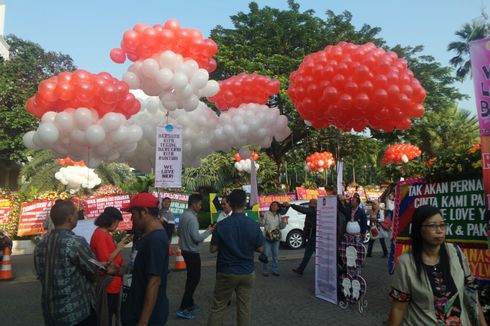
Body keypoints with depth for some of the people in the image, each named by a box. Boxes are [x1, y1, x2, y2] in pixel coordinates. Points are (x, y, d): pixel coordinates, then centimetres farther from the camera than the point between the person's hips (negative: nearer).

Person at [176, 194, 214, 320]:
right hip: (192, 252, -9)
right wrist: (209, 231, -13)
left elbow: (179, 232, 17)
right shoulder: (192, 218, -22)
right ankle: (182, 309, 0)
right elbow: (197, 238, -24)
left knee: (191, 278, 18)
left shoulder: (183, 215, 6)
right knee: (194, 279, -1)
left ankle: (189, 304, 28)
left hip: (185, 250, 9)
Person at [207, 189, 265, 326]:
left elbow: (213, 249, -8)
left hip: (226, 273, -1)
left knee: (218, 308, 12)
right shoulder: (254, 225, -9)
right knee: (244, 309, 12)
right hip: (247, 273, 1)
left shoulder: (221, 225, -13)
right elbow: (260, 249, -2)